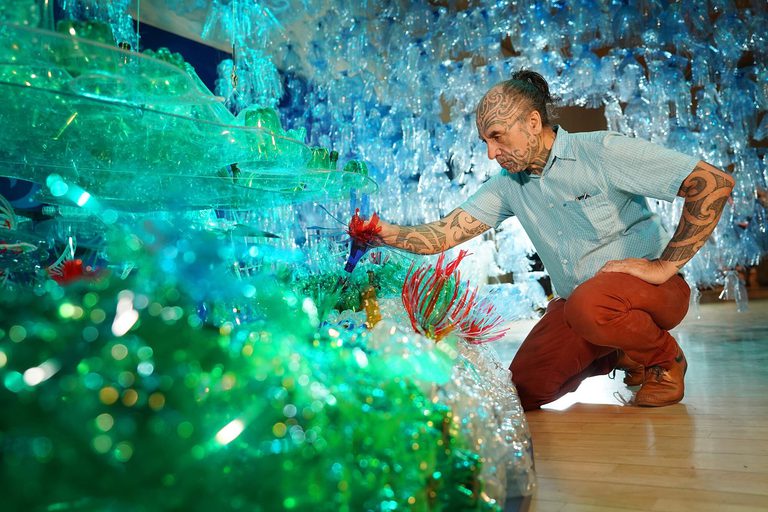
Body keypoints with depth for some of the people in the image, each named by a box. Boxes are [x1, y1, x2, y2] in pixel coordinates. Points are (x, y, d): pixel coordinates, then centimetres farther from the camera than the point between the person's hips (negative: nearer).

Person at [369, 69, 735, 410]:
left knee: (589, 304, -38)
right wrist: (385, 233, -24)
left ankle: (664, 358, -5)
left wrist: (664, 266, -20)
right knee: (521, 392, -7)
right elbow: (445, 234, -7)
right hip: (575, 302, 6)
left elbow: (715, 184, -20)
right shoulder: (508, 185, 3)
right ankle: (619, 354, 16)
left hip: (651, 286, -5)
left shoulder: (602, 152, -14)